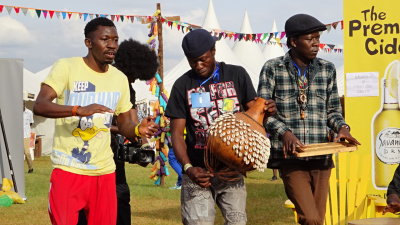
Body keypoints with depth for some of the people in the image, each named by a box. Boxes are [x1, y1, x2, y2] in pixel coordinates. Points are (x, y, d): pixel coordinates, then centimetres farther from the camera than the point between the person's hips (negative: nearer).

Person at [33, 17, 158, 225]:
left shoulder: (120, 79, 9)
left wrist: (138, 129, -10)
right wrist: (80, 110, -33)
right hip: (68, 169, -4)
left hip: (104, 170, 5)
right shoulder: (66, 67, -7)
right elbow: (39, 105, -18)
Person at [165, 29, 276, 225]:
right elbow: (177, 133, 1)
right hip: (198, 170, -1)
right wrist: (188, 167, -16)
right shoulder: (183, 85, 4)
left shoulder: (237, 75, 7)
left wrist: (265, 111, -17)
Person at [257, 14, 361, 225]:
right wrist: (284, 132, -18)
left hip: (321, 157, 4)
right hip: (291, 157, -4)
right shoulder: (273, 69, 0)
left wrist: (341, 127, -5)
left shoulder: (327, 69, 10)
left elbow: (332, 109, 17)